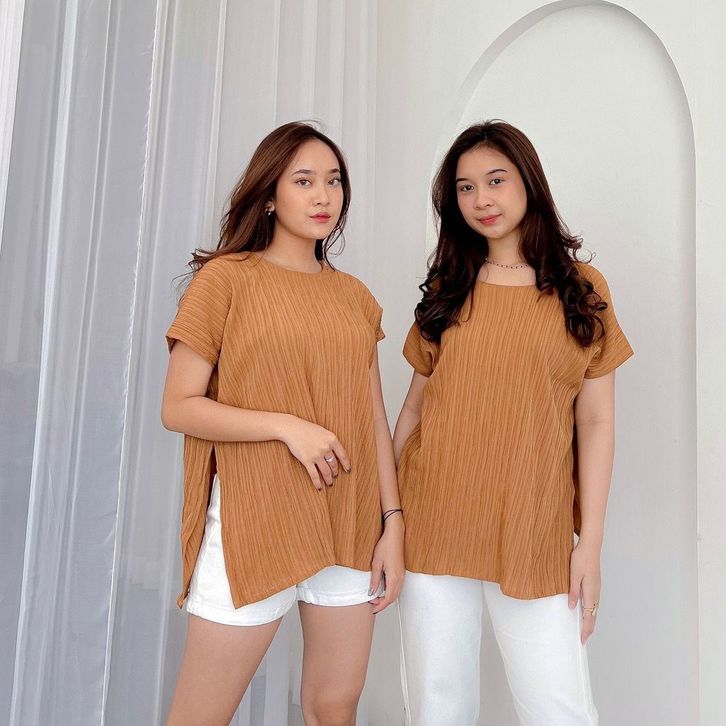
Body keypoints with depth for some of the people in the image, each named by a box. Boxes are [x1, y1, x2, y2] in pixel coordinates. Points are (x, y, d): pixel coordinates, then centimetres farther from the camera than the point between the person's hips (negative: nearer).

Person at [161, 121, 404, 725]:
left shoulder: (354, 296, 10)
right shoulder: (227, 278, -4)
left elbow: (374, 419, 9)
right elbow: (178, 408, -8)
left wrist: (392, 524, 5)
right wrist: (288, 426, -18)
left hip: (349, 530, 5)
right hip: (254, 524, -4)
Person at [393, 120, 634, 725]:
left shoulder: (582, 288, 3)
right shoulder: (446, 288, 8)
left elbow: (595, 423, 1)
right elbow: (415, 405, 9)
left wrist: (590, 544, -3)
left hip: (535, 533, -1)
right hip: (432, 525, 2)